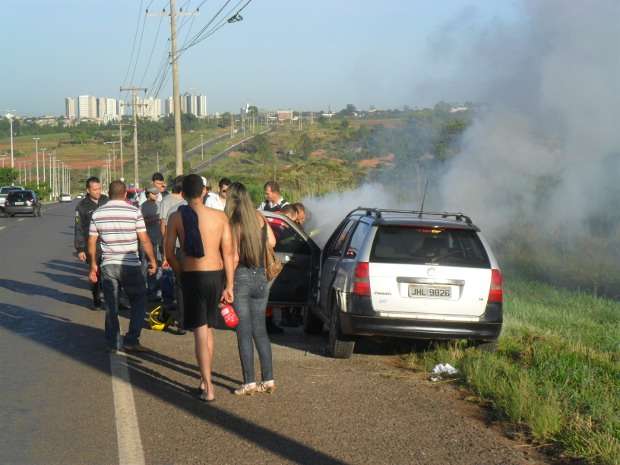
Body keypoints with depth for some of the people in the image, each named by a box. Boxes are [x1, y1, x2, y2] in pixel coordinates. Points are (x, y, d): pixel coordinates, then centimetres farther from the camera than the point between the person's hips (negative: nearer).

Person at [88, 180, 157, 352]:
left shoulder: (98, 213, 4)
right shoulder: (134, 212, -6)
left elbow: (91, 242, 6)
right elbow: (144, 240, -7)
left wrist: (93, 264, 16)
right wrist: (152, 260, 5)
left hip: (108, 265, 3)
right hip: (130, 265, -3)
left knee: (111, 307, 11)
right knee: (139, 302, 11)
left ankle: (113, 343, 14)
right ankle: (131, 340, 6)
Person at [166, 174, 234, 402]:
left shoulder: (176, 218, -5)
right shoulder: (220, 216, 0)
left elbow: (169, 254, -3)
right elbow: (228, 253, -3)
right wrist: (229, 285, 0)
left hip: (193, 277, -3)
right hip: (216, 276, 3)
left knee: (200, 332, 0)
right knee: (208, 329, 19)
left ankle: (208, 388, -6)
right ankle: (205, 379, 26)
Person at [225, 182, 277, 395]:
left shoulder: (233, 225, -13)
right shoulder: (259, 218, 2)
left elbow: (233, 258, -16)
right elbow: (271, 242, 16)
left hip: (241, 278, -5)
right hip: (260, 278, 5)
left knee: (244, 333, 0)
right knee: (260, 331, 13)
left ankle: (250, 382, 1)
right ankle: (268, 380, 13)